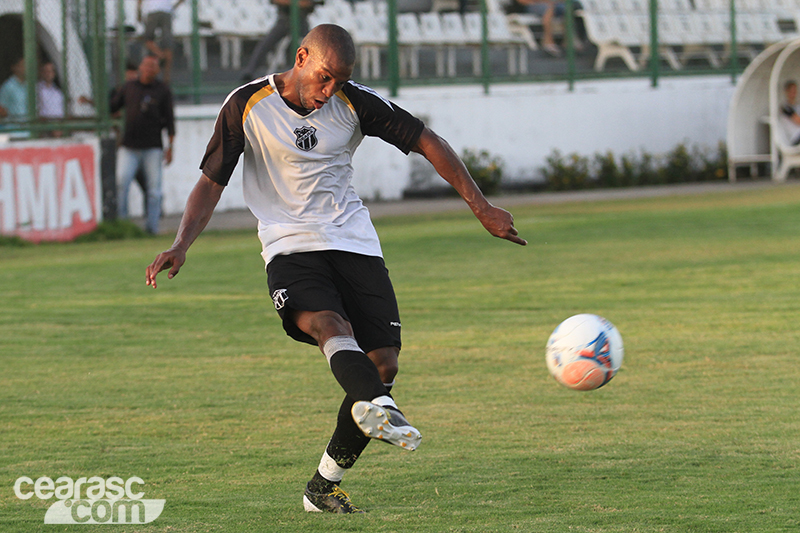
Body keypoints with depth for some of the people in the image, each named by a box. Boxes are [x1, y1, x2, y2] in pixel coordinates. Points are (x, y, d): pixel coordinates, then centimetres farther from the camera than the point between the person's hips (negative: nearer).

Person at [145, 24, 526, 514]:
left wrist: (481, 207, 2)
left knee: (383, 363, -8)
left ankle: (324, 487, 5)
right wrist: (181, 246, -15)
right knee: (329, 324, -33)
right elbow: (212, 182, 0)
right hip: (290, 247, -3)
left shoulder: (354, 103, 0)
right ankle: (380, 408, -61)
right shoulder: (247, 107, -5)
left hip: (356, 244, 3)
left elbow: (426, 142, 6)